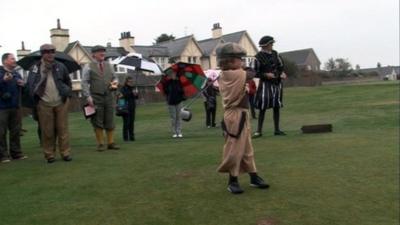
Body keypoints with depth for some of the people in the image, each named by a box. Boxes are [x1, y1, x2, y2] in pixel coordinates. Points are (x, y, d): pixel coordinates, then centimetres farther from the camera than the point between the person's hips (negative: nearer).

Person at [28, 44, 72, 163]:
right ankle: (49, 154, 12)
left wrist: (68, 94, 9)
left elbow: (68, 82, 16)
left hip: (61, 103, 1)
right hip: (44, 104, -1)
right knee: (47, 131, 3)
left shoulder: (61, 67, 7)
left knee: (63, 129, 3)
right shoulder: (35, 68, 1)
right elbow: (31, 86, -3)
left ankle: (65, 153, 9)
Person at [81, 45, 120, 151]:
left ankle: (111, 143, 13)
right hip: (96, 97, -4)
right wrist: (88, 96, -13)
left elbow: (114, 77, 21)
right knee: (98, 121, 2)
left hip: (109, 96, 4)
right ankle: (100, 144, 11)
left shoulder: (109, 65, 13)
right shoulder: (88, 67, 0)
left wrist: (115, 82, -3)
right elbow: (84, 83, -4)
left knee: (110, 121, 6)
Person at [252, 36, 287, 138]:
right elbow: (256, 73, -7)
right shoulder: (258, 57, -11)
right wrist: (266, 74, -19)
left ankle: (277, 130, 18)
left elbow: (281, 66, 15)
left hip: (276, 83, 6)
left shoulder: (275, 54, 6)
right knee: (262, 107, -7)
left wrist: (282, 73, -4)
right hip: (265, 84, -5)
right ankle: (259, 131, -1)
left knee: (276, 107, 9)